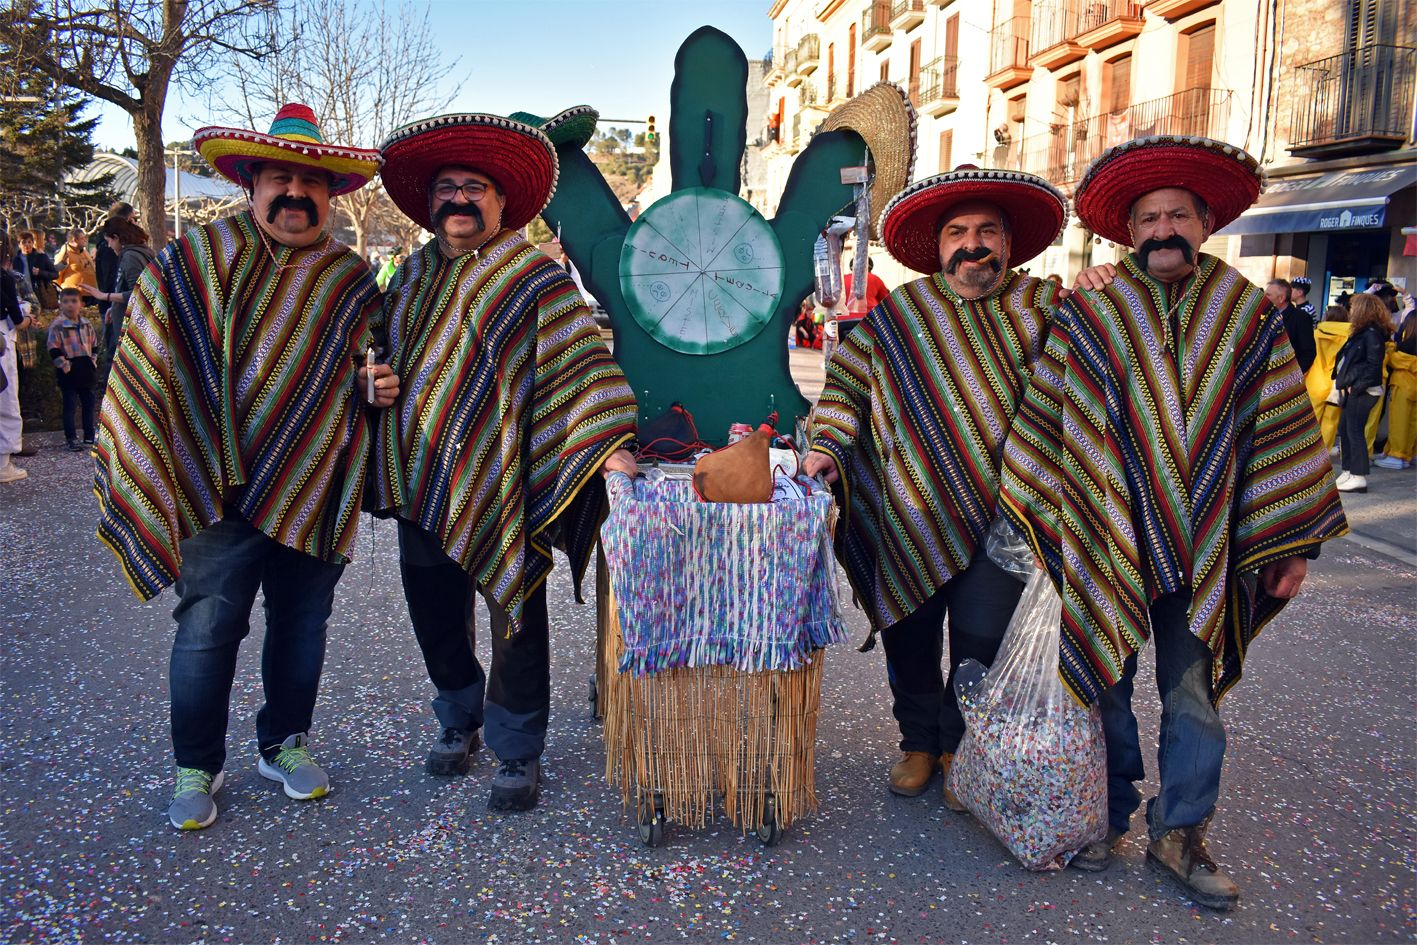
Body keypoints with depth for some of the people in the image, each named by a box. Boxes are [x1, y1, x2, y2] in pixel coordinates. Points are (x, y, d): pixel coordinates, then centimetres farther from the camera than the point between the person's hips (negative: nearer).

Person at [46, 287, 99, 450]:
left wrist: (92, 361, 10)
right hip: (69, 373, -5)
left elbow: (94, 344, 17)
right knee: (70, 405, -2)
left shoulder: (86, 325, 7)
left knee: (88, 403, 11)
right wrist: (64, 365, -17)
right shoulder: (57, 325, -10)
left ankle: (89, 436, 21)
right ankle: (71, 438, 4)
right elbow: (53, 349, -12)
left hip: (86, 372, 6)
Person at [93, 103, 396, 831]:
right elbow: (148, 370, 3)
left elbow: (365, 375, 21)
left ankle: (284, 743, 32)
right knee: (209, 626, 0)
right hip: (222, 491, -3)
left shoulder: (353, 280, 9)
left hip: (317, 491, 3)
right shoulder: (194, 261, 1)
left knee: (302, 622, 12)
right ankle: (196, 767, 20)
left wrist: (375, 387, -3)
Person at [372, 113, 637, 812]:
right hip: (421, 485, 6)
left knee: (514, 617, 2)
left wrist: (605, 442, -24)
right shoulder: (412, 276, 15)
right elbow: (386, 356, 27)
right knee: (435, 616, 16)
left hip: (500, 491, -5)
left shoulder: (534, 277, -3)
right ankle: (459, 721, 38)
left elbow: (580, 358, -12)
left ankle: (517, 754, 19)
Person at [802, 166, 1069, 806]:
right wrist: (827, 443, -6)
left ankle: (964, 752, 28)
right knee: (910, 639, 10)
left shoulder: (1043, 305, 5)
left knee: (981, 645, 4)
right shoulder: (898, 313, 6)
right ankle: (919, 743, 33)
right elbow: (845, 382, 8)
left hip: (999, 519, 0)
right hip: (910, 521, 1)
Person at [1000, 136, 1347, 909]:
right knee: (1107, 683, 11)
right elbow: (1043, 416, 1)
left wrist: (1290, 541, 3)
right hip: (1106, 540, -1)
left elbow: (1280, 431, 4)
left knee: (1193, 694, 9)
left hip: (1204, 548, 1)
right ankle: (1107, 817, 28)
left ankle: (1179, 833, 25)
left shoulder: (1247, 314, 2)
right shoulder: (1089, 310, -2)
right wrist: (1038, 513, -1)